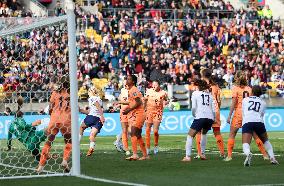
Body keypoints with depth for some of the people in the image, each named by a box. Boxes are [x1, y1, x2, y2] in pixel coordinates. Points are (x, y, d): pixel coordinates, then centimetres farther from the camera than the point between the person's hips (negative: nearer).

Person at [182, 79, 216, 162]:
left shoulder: (195, 93, 11)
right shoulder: (209, 95, 21)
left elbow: (194, 107, 0)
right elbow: (213, 109, 16)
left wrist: (194, 115, 16)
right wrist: (214, 119, 27)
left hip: (200, 117, -5)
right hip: (210, 118, 5)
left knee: (190, 135, 0)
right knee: (204, 133, 32)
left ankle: (188, 156, -14)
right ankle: (203, 154, 28)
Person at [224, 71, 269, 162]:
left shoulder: (236, 88, -3)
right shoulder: (249, 89, 9)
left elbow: (234, 103, -9)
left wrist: (229, 116, -7)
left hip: (238, 113, -4)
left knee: (232, 135, 5)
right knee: (255, 135, 9)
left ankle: (229, 156, -2)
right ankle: (265, 155, 9)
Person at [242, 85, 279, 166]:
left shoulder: (245, 100, 21)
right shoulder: (263, 103, 24)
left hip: (247, 122, -2)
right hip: (259, 122, 2)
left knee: (246, 144, -13)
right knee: (266, 141, 29)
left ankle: (248, 154, -46)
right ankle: (272, 157, 19)